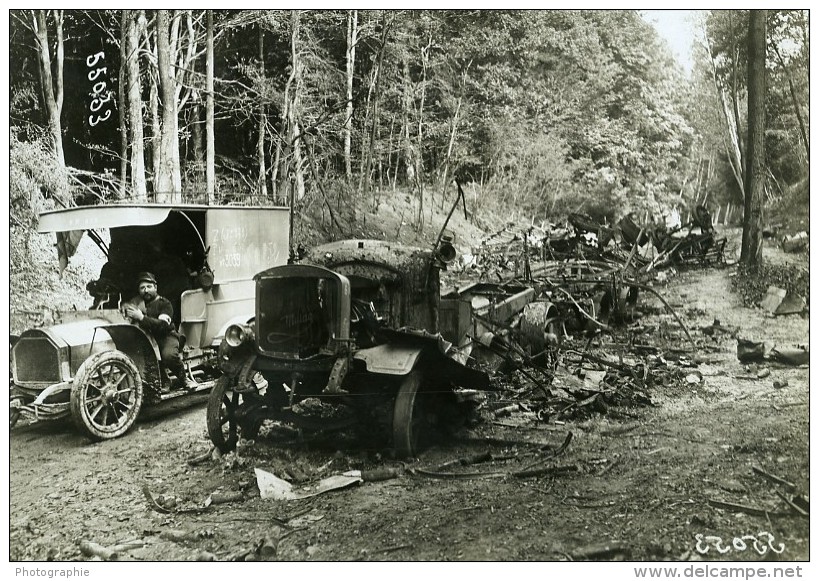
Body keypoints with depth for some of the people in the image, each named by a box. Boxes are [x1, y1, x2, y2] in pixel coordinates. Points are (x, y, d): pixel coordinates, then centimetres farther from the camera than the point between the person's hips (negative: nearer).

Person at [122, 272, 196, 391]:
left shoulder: (164, 303, -4)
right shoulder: (138, 302, 14)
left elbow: (163, 325, -19)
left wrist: (142, 317, -29)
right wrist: (125, 307, 0)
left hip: (166, 336, -6)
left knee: (169, 355, -37)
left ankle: (184, 378, -7)